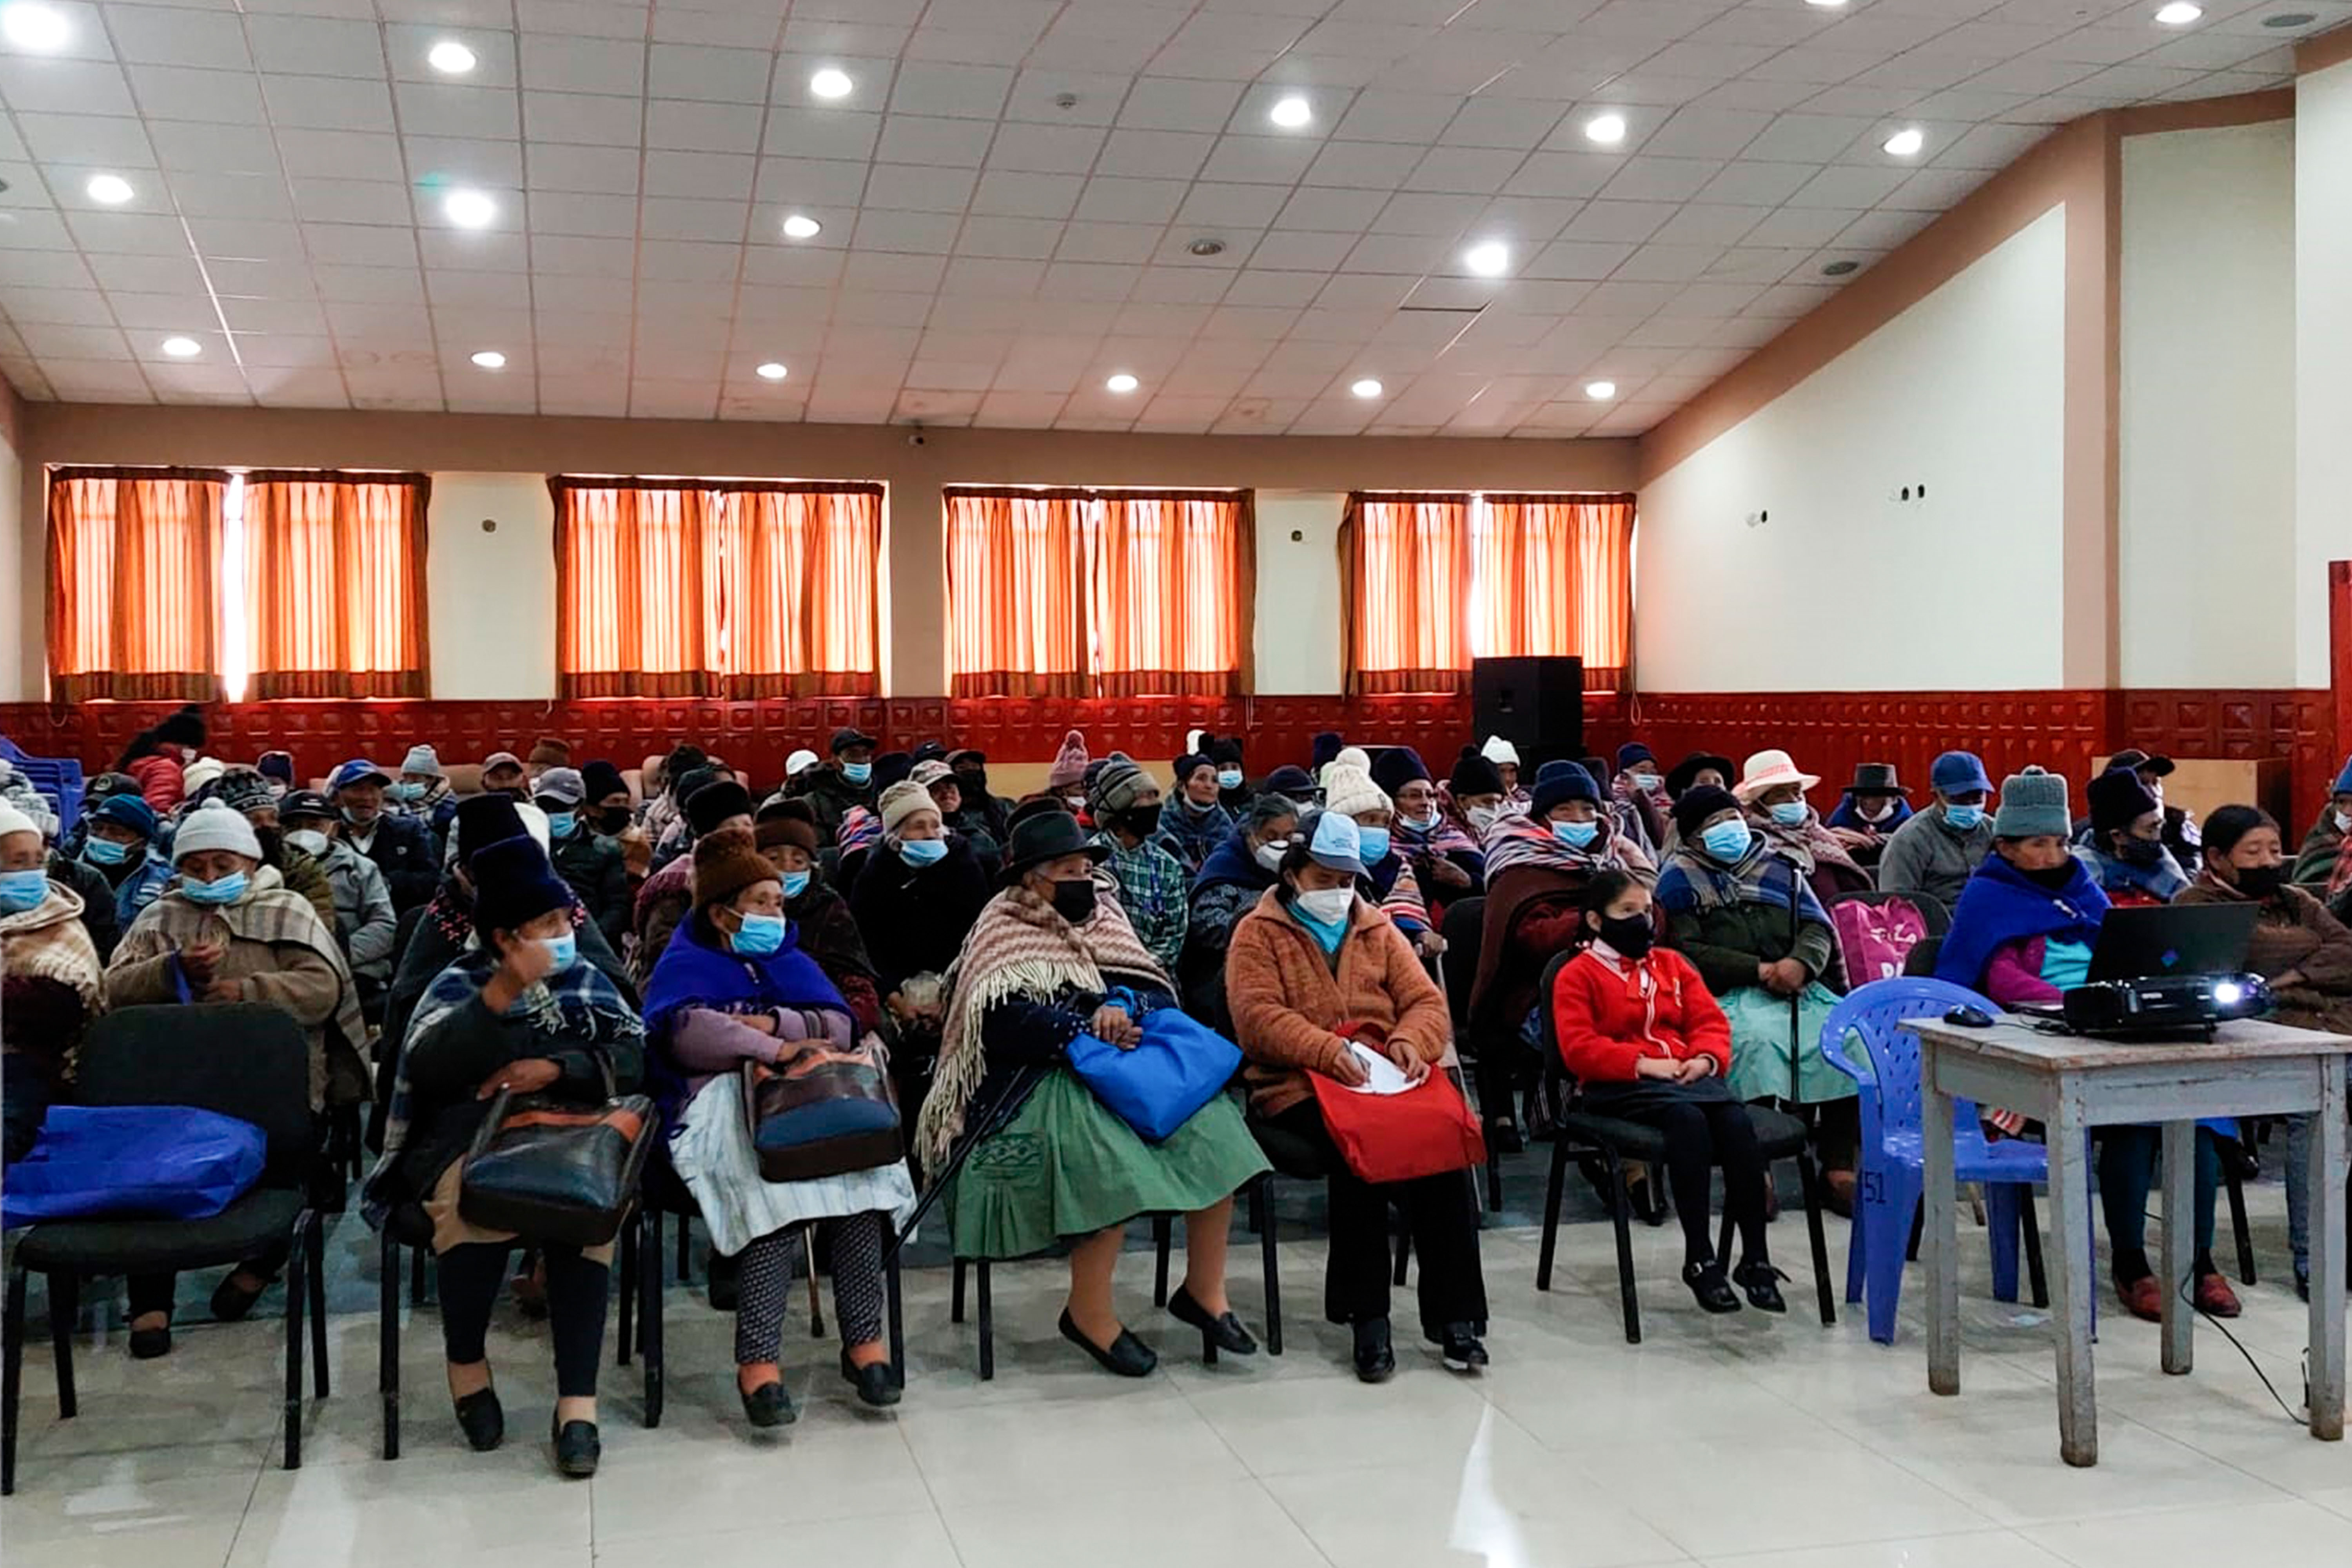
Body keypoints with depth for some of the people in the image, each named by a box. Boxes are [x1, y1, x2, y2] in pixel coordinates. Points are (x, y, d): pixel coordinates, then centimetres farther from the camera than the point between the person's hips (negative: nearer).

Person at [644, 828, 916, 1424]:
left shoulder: (788, 958, 25)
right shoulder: (686, 964, 9)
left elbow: (840, 1026, 10)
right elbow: (688, 1030, -13)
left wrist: (773, 1023, -6)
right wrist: (776, 1050, -15)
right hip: (722, 1103, -4)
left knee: (858, 1166, -27)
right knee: (772, 1187, -35)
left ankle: (864, 1339, -26)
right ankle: (758, 1360, -37)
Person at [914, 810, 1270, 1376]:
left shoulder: (1103, 919, 18)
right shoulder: (1004, 931, 2)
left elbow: (1160, 991, 6)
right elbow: (1000, 1026, -15)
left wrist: (1123, 1006, -16)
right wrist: (1089, 1031, -19)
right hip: (1035, 1081, -5)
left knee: (1211, 1118, -19)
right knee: (1106, 1144, -35)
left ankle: (1204, 1290, -10)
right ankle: (1089, 1312, -21)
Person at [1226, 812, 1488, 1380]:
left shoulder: (1379, 931, 23)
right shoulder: (1258, 934, 10)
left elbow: (1427, 1000, 14)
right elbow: (1258, 1016, -6)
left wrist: (1412, 1039, -10)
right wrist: (1327, 1050, -22)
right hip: (1297, 1085, -3)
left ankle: (1454, 1315, -22)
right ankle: (1367, 1316, -24)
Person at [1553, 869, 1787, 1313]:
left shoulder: (1672, 964, 24)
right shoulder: (1577, 975, 8)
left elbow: (1711, 1021, 17)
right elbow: (1579, 1048, -6)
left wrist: (1706, 1058, -6)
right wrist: (1644, 1063, -16)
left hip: (1687, 1075, 5)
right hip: (1618, 1086, -4)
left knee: (1735, 1118, -29)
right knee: (1687, 1118, -36)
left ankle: (1755, 1257, -26)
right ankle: (1700, 1260, -31)